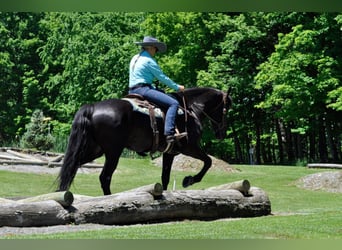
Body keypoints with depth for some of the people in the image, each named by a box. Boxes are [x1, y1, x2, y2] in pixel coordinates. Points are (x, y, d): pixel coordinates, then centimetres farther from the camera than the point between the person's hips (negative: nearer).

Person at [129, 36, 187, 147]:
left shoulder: (135, 58, 18)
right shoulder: (149, 60, -9)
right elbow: (162, 78, -6)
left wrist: (154, 88, 23)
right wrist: (177, 87, 4)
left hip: (133, 90, 10)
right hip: (142, 89, -10)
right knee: (173, 103, -18)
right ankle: (169, 133, -31)